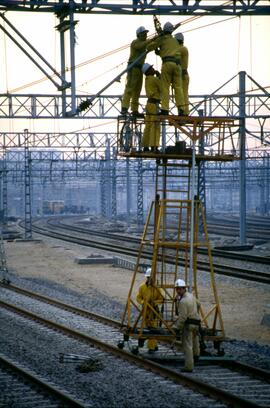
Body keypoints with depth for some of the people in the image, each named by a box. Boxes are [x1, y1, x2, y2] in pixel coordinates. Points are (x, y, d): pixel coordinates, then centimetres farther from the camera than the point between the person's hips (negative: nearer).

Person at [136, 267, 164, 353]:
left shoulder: (157, 287, -6)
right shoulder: (142, 287, 0)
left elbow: (161, 299, -2)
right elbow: (138, 298, 3)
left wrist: (155, 302, -20)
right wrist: (143, 302, -17)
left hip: (154, 310, -3)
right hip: (145, 310, 3)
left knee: (152, 327, -9)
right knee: (148, 327, 10)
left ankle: (151, 347, -7)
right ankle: (154, 345, 24)